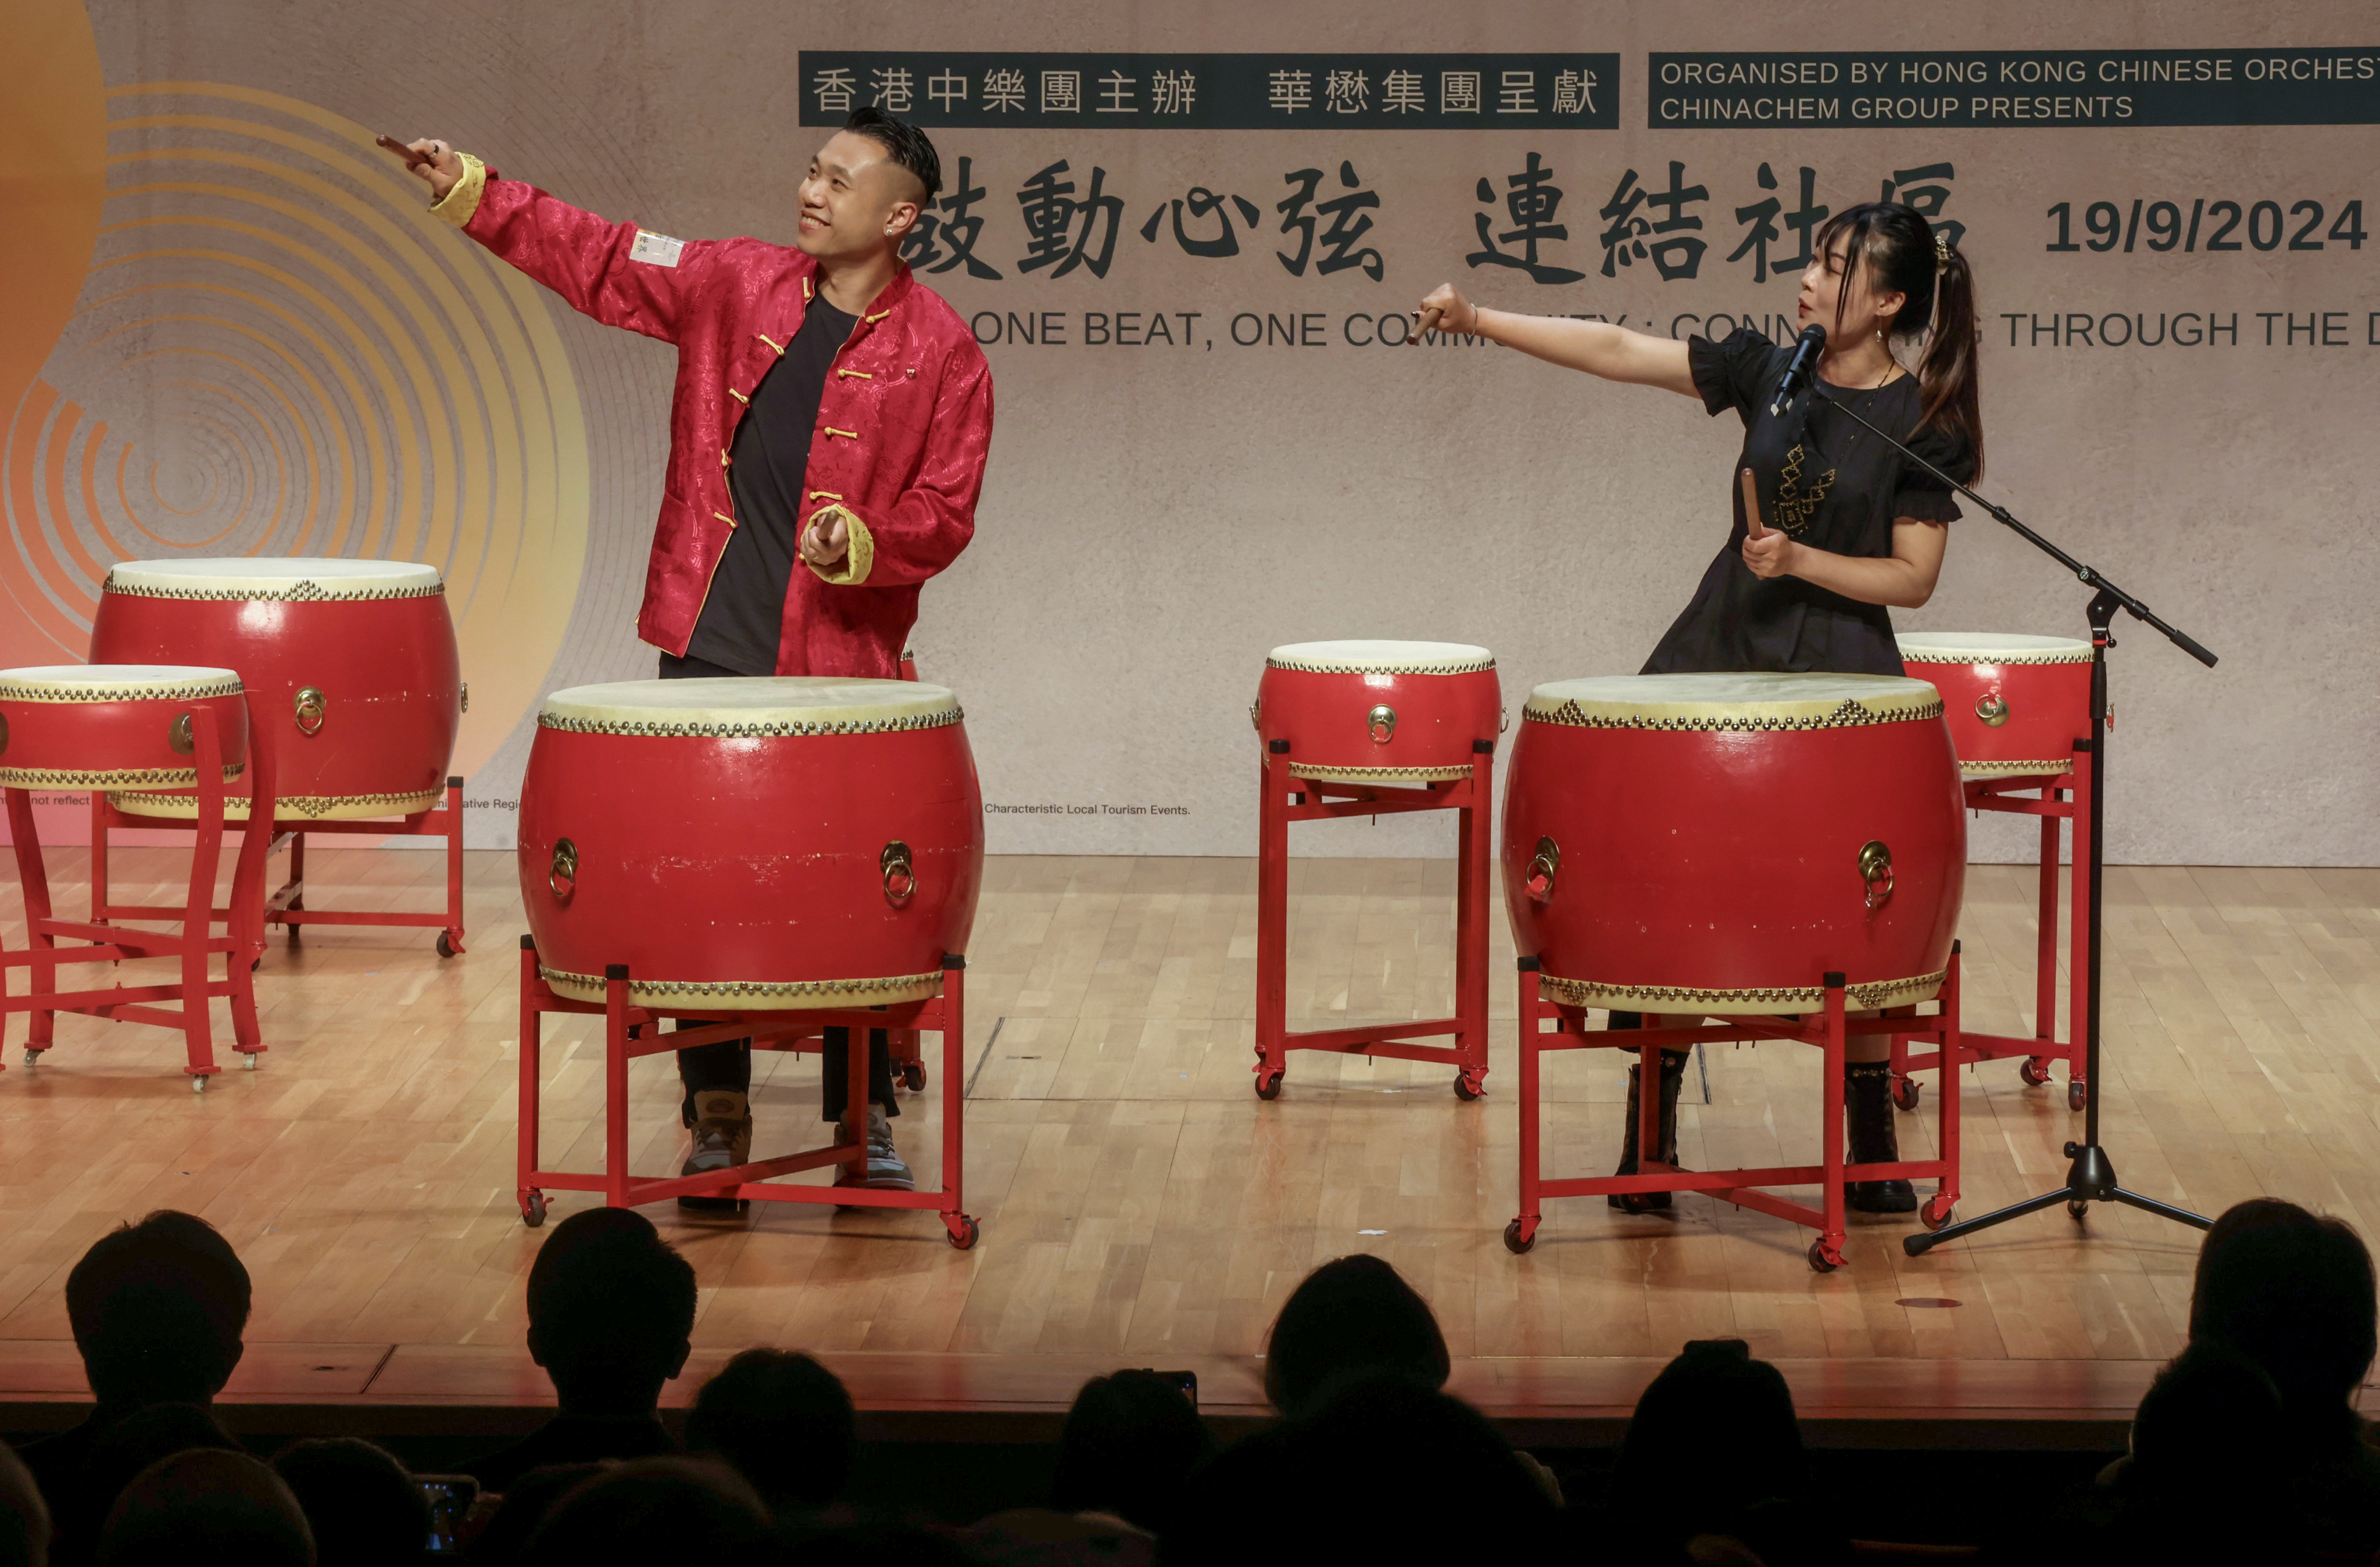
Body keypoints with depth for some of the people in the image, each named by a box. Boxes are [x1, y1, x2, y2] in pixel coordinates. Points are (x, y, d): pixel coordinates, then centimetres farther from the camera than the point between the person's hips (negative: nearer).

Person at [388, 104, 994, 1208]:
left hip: (836, 665, -3)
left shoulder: (942, 354, -4)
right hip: (708, 651, 3)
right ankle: (717, 1116, 15)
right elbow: (598, 261, 6)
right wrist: (469, 194, -2)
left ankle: (866, 1129, 11)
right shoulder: (737, 282, 5)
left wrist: (863, 544, -22)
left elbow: (944, 516, -4)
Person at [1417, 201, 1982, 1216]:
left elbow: (1912, 579, -8)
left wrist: (1800, 561, -20)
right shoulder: (1766, 371, 3)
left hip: (1837, 680, -4)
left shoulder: (1925, 425, -7)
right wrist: (1478, 321, -9)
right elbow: (1617, 351, -2)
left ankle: (1873, 1149, 12)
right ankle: (1650, 1142, 12)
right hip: (1719, 660, 4)